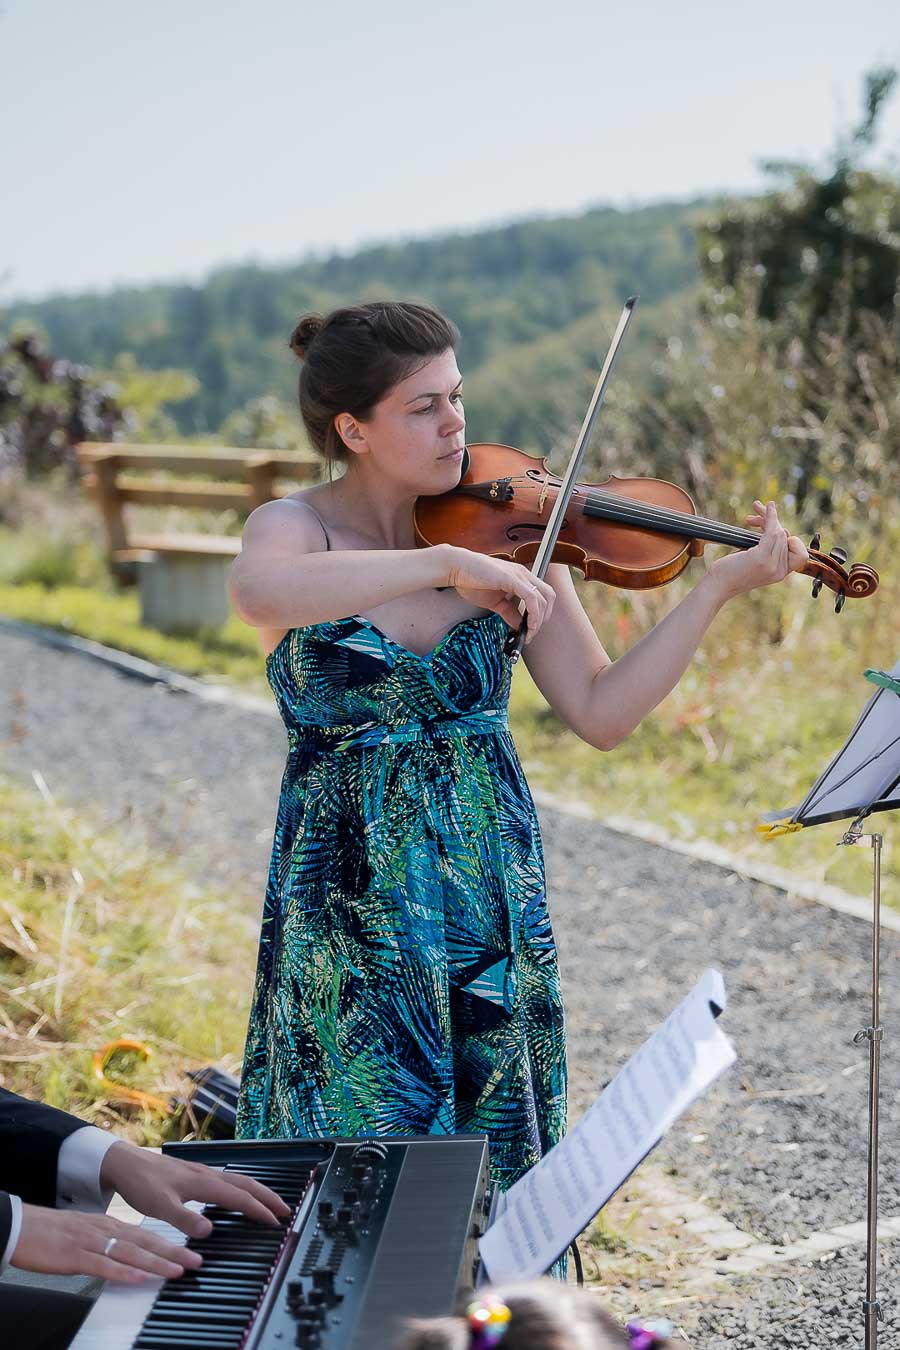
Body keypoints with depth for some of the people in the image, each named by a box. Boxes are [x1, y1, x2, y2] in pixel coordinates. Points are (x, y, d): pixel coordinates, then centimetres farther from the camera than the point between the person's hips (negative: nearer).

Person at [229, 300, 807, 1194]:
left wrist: (717, 588, -14)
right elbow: (257, 593, -34)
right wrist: (448, 563, -35)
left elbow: (601, 715, -5)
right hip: (352, 906, -3)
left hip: (490, 887, 3)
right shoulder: (295, 526, -7)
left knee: (494, 1144, 8)